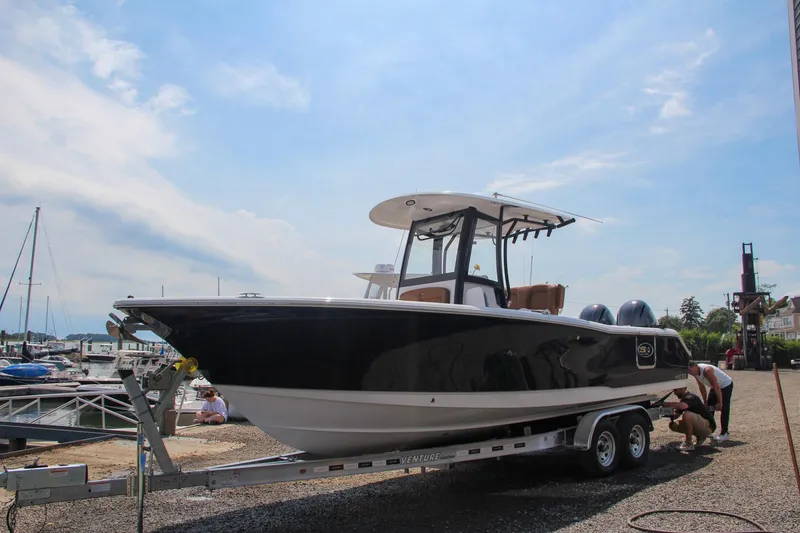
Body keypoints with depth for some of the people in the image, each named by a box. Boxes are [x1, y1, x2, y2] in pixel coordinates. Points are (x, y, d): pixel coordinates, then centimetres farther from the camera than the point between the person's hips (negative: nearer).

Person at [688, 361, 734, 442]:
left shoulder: (706, 371, -36)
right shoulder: (695, 372, -10)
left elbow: (716, 387, -33)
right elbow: (702, 387, 1)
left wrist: (719, 402, -28)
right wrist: (705, 402, 2)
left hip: (726, 385, -9)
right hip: (715, 386, 9)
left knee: (723, 409, -12)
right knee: (707, 407, 5)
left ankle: (724, 434, -10)